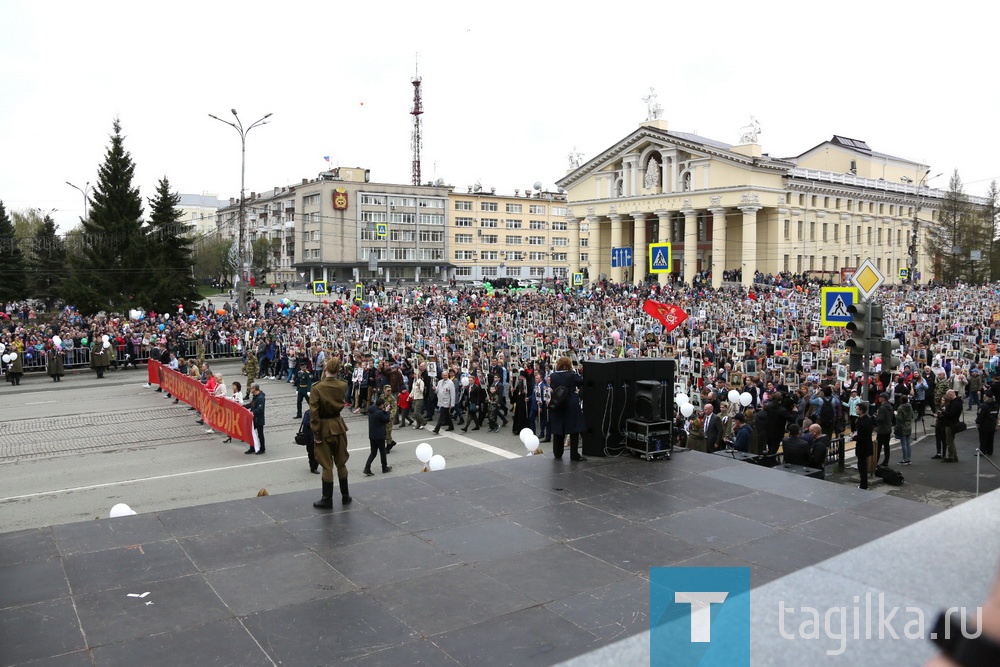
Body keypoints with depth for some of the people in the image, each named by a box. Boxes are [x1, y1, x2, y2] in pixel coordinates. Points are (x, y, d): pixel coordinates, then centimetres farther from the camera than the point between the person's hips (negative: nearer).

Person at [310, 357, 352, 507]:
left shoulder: (317, 387, -18)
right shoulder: (343, 385, -5)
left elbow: (314, 412, -19)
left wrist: (316, 433, -12)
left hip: (324, 428, -4)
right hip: (339, 426, 4)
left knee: (327, 466, 5)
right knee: (341, 463, 17)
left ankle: (327, 500, 14)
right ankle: (345, 496, 26)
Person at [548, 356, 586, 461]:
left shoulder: (552, 376, -2)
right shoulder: (572, 375, -12)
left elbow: (551, 389, 5)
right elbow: (581, 383, -1)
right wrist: (575, 371, 4)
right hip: (572, 407, -4)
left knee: (558, 431, 11)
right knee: (574, 430, 4)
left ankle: (557, 454, 17)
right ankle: (574, 454, 4)